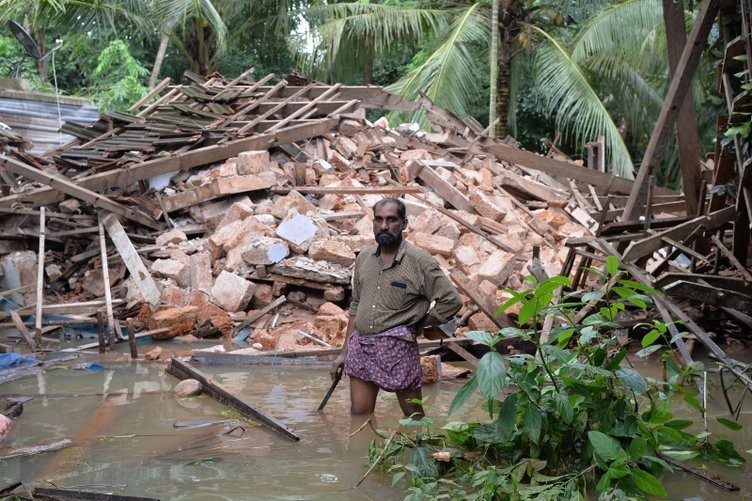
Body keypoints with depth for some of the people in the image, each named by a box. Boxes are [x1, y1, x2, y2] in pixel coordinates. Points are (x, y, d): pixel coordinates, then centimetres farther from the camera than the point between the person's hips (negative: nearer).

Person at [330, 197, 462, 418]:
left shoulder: (419, 261, -8)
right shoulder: (364, 258, 10)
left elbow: (451, 300, -9)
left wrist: (418, 326, -3)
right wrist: (345, 352, 15)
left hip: (398, 349, -5)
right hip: (361, 346, 5)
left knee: (414, 418, 3)